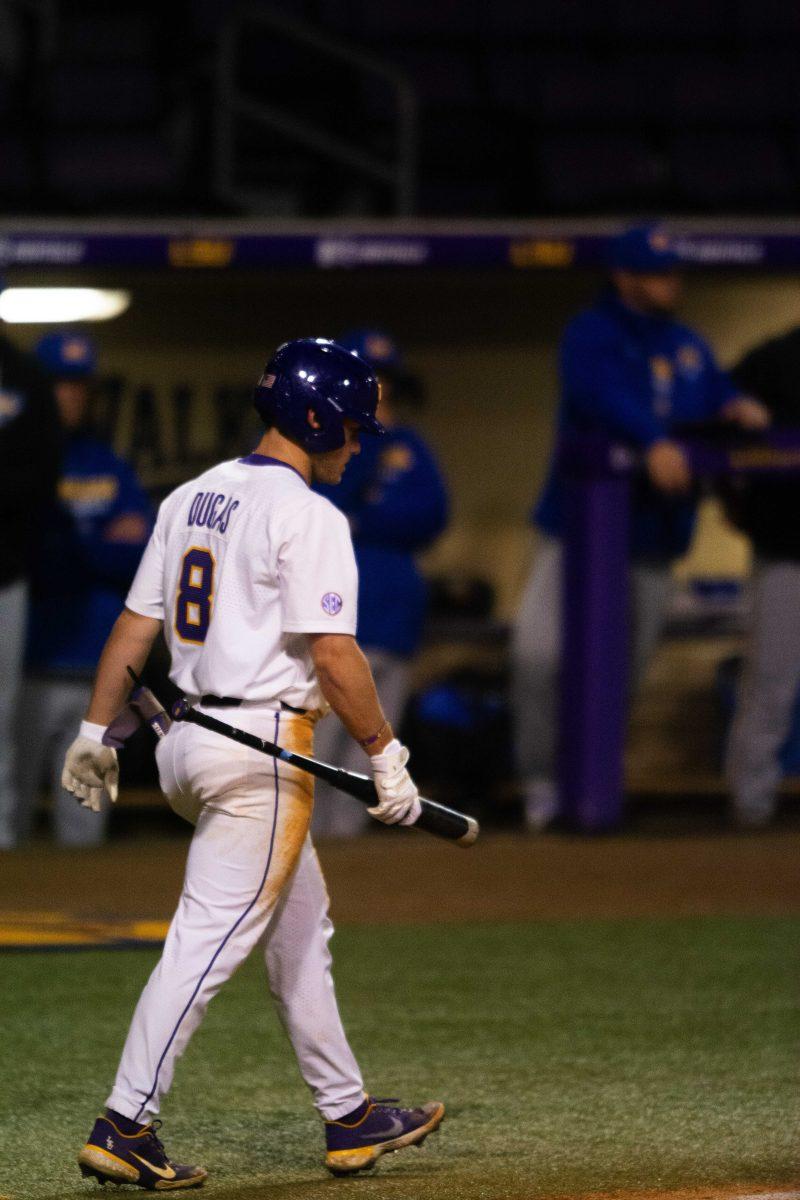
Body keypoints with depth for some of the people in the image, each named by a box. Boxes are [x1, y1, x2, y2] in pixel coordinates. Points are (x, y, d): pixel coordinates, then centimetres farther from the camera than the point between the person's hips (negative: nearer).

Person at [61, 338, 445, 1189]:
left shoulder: (192, 498, 12)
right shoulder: (307, 516, -13)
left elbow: (135, 624, 12)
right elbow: (333, 653, -18)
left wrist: (95, 730, 15)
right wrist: (386, 757, -12)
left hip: (186, 738, 9)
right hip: (262, 746, -9)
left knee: (300, 928, 17)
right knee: (210, 937, -8)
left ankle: (348, 1117, 23)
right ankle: (125, 1126, -11)